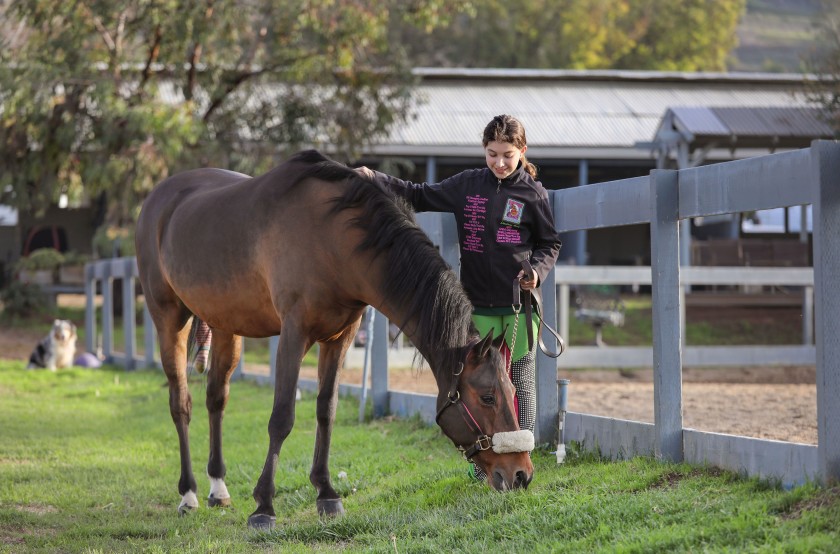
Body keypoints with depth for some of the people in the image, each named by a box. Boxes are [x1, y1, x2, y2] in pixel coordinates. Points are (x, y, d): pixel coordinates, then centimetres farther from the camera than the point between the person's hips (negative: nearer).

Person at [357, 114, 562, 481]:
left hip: (519, 303, -2)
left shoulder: (533, 193, -2)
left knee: (520, 379, 3)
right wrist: (375, 179, 2)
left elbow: (550, 243, 6)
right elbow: (420, 197, 11)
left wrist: (537, 270, -13)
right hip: (478, 304, 2)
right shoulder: (467, 185, 5)